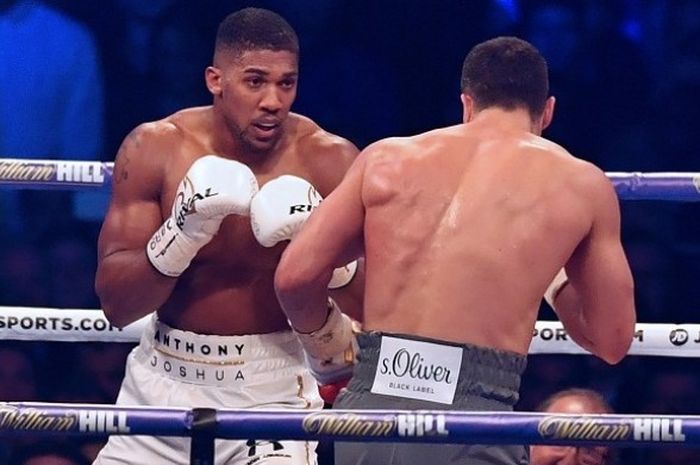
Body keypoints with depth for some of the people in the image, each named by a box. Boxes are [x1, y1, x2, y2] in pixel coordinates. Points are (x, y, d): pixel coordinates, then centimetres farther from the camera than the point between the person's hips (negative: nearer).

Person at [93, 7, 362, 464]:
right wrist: (182, 234, -24)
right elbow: (116, 305, -9)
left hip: (273, 388, -2)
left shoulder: (329, 161, -9)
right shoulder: (155, 149, -6)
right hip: (163, 382, 2)